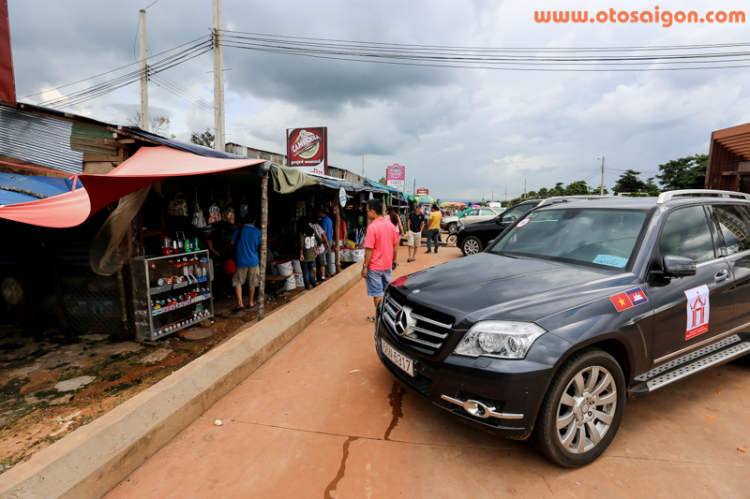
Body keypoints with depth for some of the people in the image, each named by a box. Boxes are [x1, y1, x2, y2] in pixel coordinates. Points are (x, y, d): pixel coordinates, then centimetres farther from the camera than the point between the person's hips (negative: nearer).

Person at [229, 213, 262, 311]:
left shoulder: (239, 229, -3)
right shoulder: (258, 231, -3)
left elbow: (232, 243, -1)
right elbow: (261, 247, -1)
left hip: (241, 260, -1)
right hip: (253, 261, 1)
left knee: (237, 281, 9)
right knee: (252, 283, 13)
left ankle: (240, 303, -1)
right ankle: (251, 302, 24)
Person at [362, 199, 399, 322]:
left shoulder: (372, 227, -18)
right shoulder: (390, 225, 1)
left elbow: (369, 249, -19)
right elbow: (395, 245, 7)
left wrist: (365, 266, -12)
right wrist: (394, 260, 18)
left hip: (375, 267, -6)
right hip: (388, 265, 6)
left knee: (377, 293, 6)